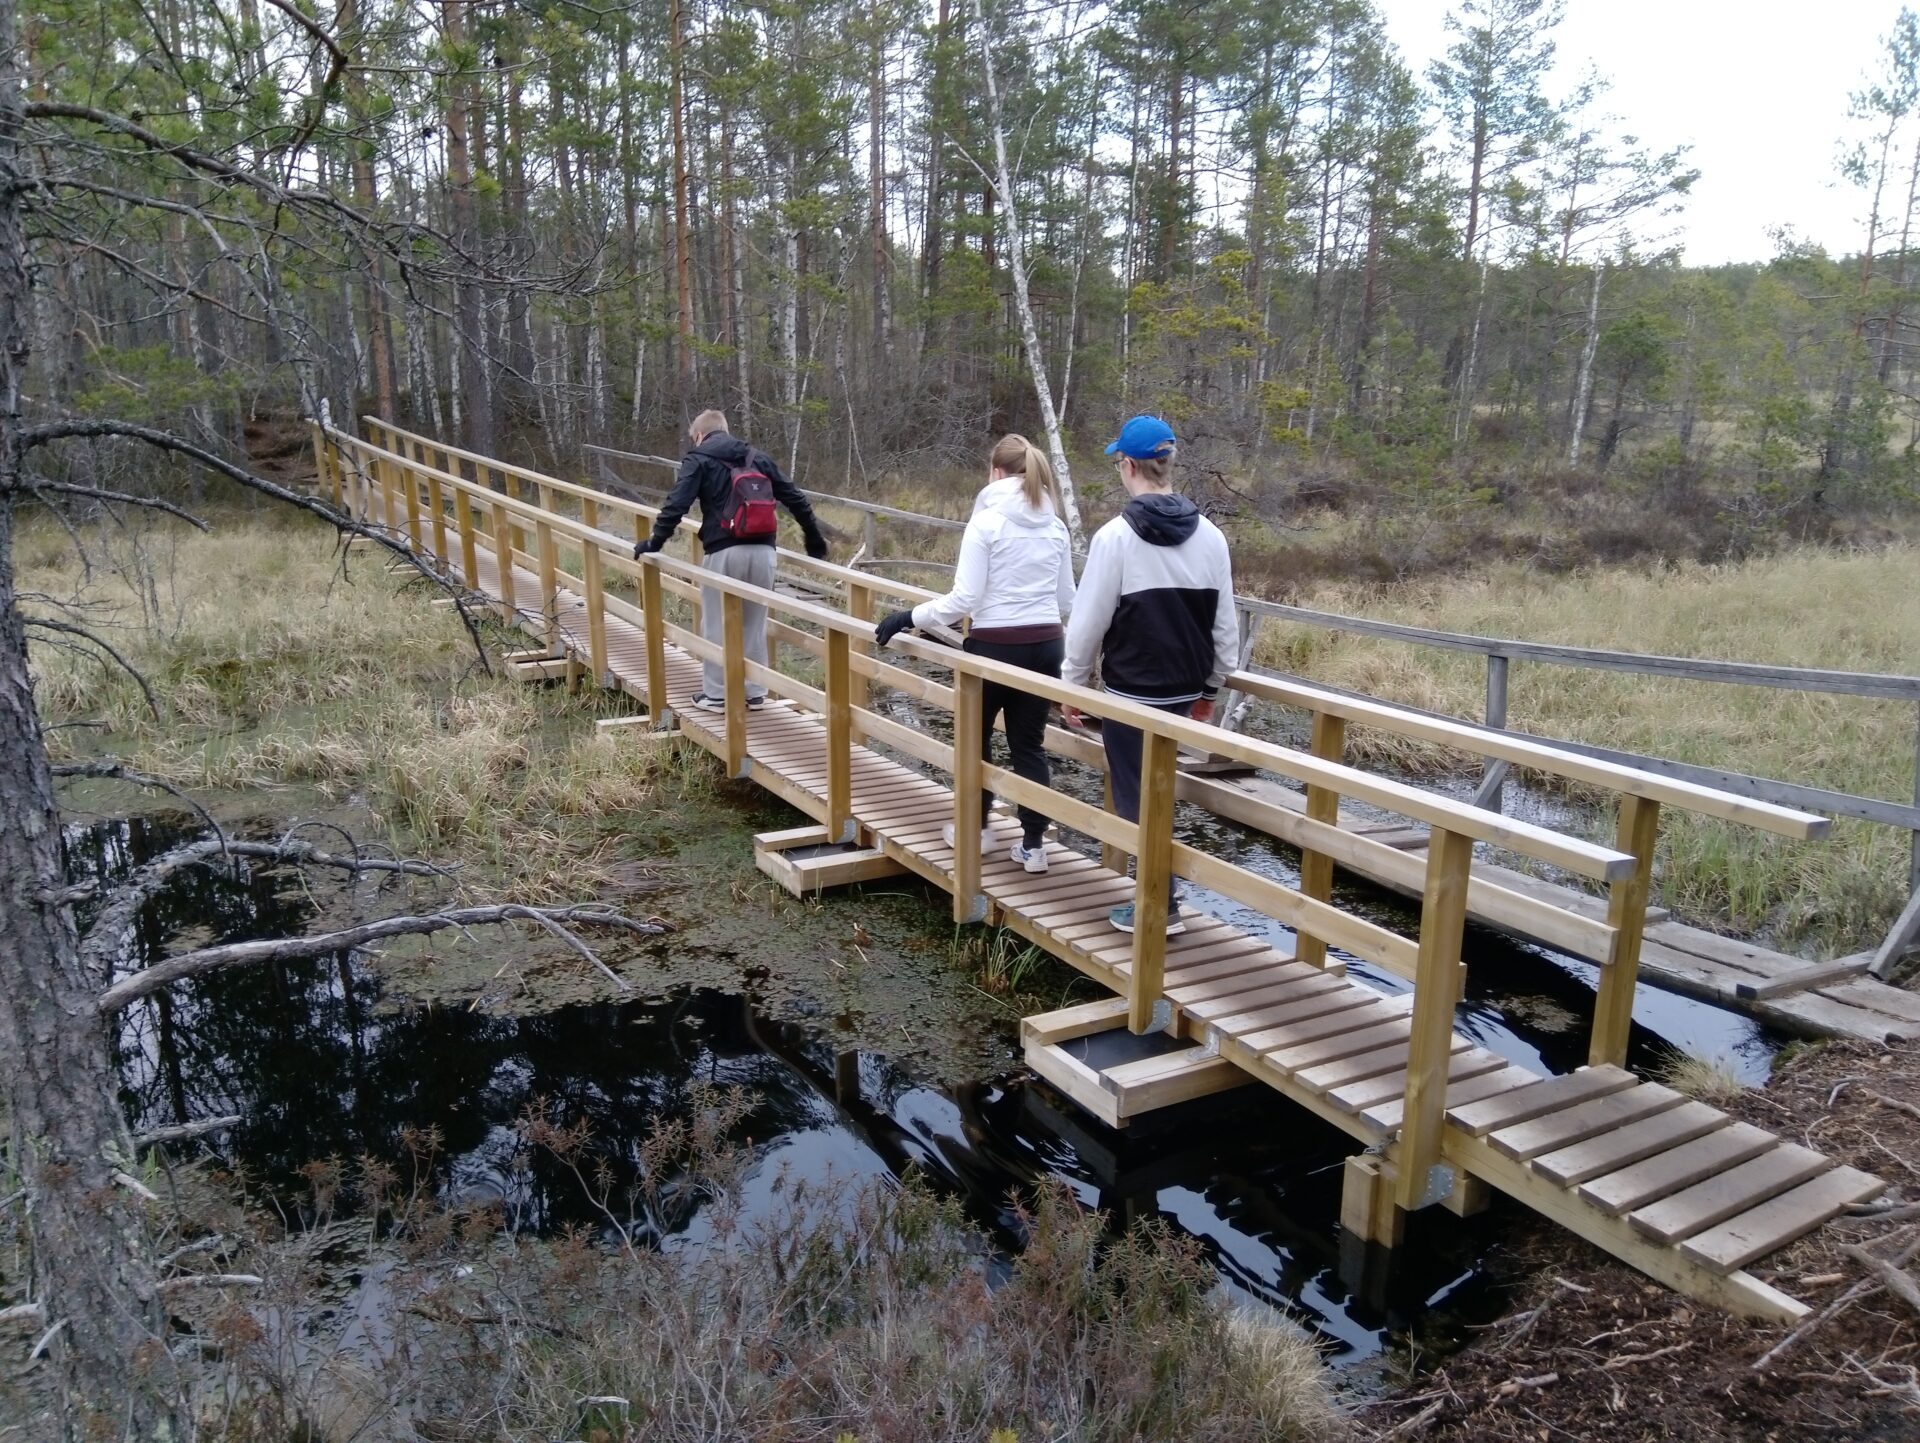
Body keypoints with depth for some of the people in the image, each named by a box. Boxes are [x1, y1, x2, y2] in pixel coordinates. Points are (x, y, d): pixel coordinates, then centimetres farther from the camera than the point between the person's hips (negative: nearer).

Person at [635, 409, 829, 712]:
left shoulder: (699, 459, 5)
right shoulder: (758, 456, 19)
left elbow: (677, 504, -5)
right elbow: (795, 498, 19)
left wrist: (654, 542, 4)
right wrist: (814, 539, 27)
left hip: (725, 552, -4)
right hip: (763, 551, 4)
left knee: (716, 625, 8)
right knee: (755, 624, 14)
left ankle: (715, 694, 13)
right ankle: (755, 693, 20)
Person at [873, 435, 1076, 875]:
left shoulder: (986, 521, -12)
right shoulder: (1056, 526, 6)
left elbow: (964, 598, -16)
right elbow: (1066, 601, 12)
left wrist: (909, 617, -7)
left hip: (994, 646, -5)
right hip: (1046, 645, 5)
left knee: (975, 735, 18)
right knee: (1029, 743, 13)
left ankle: (976, 827, 31)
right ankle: (1033, 844, 14)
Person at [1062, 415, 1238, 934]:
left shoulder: (1116, 536, -15)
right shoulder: (1209, 535, 1)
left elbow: (1089, 620, -11)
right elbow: (1224, 623, 7)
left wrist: (1073, 682, 3)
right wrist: (1210, 685, 19)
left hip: (1131, 691, -6)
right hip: (1185, 689, 6)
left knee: (1136, 796, 6)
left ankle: (1160, 906, 11)